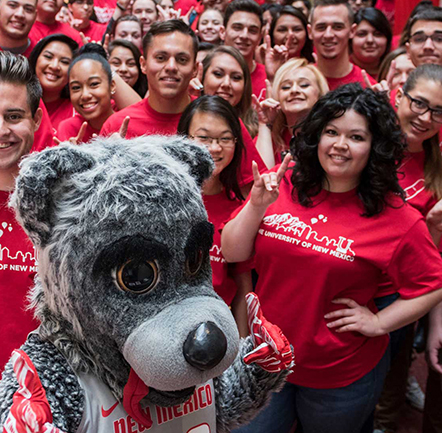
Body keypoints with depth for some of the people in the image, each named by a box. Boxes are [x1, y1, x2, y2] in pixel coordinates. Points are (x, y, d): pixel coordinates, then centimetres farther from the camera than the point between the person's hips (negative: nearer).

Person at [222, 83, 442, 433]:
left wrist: (379, 322, -11)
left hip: (342, 376, -2)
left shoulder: (395, 217, -13)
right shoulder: (284, 185, -6)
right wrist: (256, 205, -20)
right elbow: (232, 253, -6)